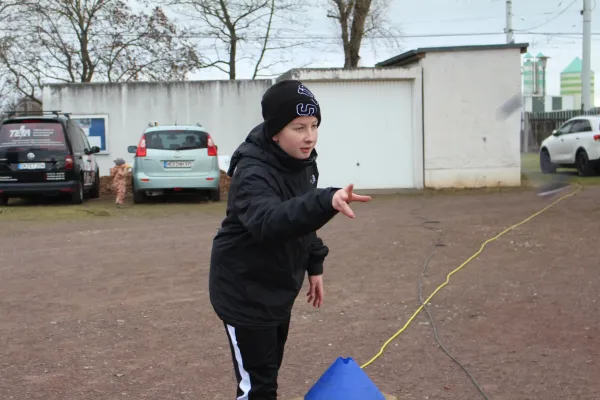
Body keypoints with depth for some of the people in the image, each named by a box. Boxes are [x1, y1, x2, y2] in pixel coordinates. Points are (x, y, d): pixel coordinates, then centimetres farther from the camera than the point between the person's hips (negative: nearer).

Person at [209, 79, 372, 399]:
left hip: (280, 288, 8)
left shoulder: (303, 161, -2)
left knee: (269, 371, 21)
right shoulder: (252, 173, -29)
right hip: (245, 293, -8)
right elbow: (268, 221, -50)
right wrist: (327, 201, -63)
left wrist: (314, 265, 11)